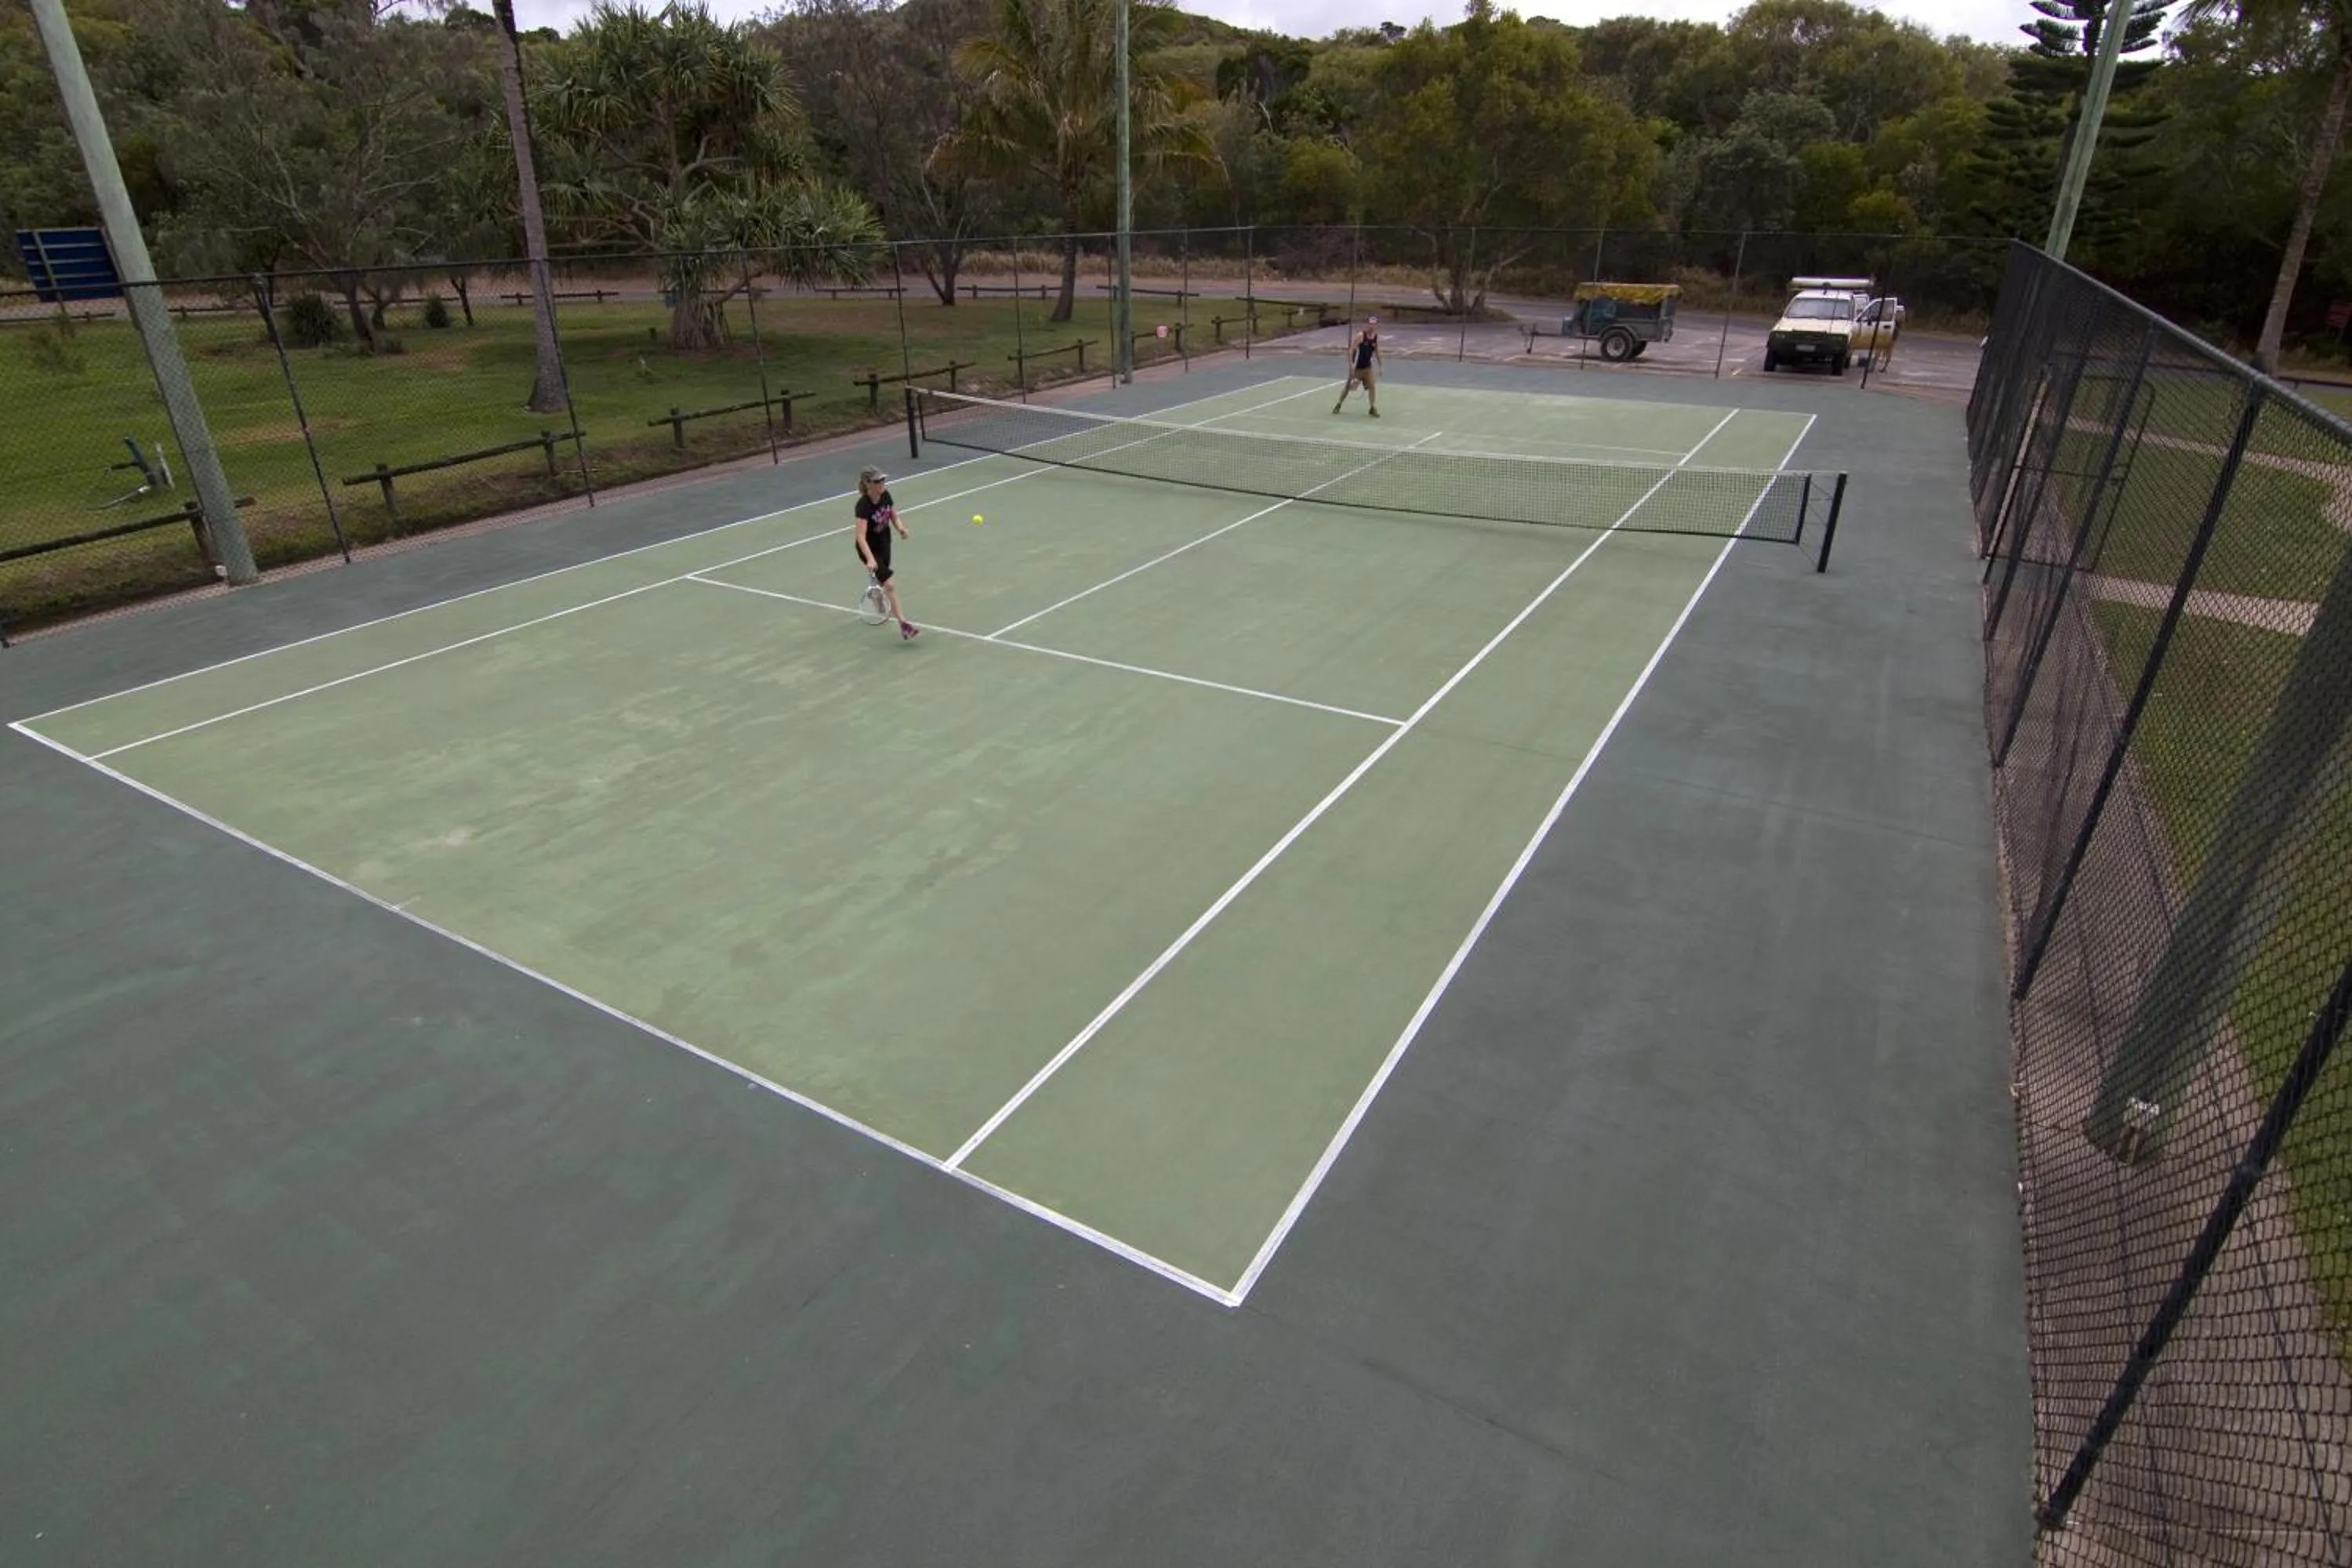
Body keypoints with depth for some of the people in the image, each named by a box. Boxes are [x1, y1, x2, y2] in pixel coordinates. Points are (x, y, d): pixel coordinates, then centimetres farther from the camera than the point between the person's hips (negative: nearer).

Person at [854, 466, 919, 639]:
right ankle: (903, 625, -12)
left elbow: (894, 517, 5)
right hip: (870, 548, -7)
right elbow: (861, 537, -38)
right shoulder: (863, 506, -31)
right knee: (890, 585, -15)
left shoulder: (886, 496, -11)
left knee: (882, 579, 26)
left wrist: (900, 528, -17)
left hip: (884, 544, 7)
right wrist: (870, 559, -50)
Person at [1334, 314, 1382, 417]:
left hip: (1368, 367, 4)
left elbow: (1376, 352, 12)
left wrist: (1380, 366, 11)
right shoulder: (1360, 336, -18)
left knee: (1372, 386, -6)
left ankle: (1373, 408, 4)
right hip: (1356, 367, -4)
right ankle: (1338, 405, 26)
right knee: (1348, 387, 8)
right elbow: (1351, 350, -20)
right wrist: (1351, 366, -27)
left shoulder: (1376, 337, -1)